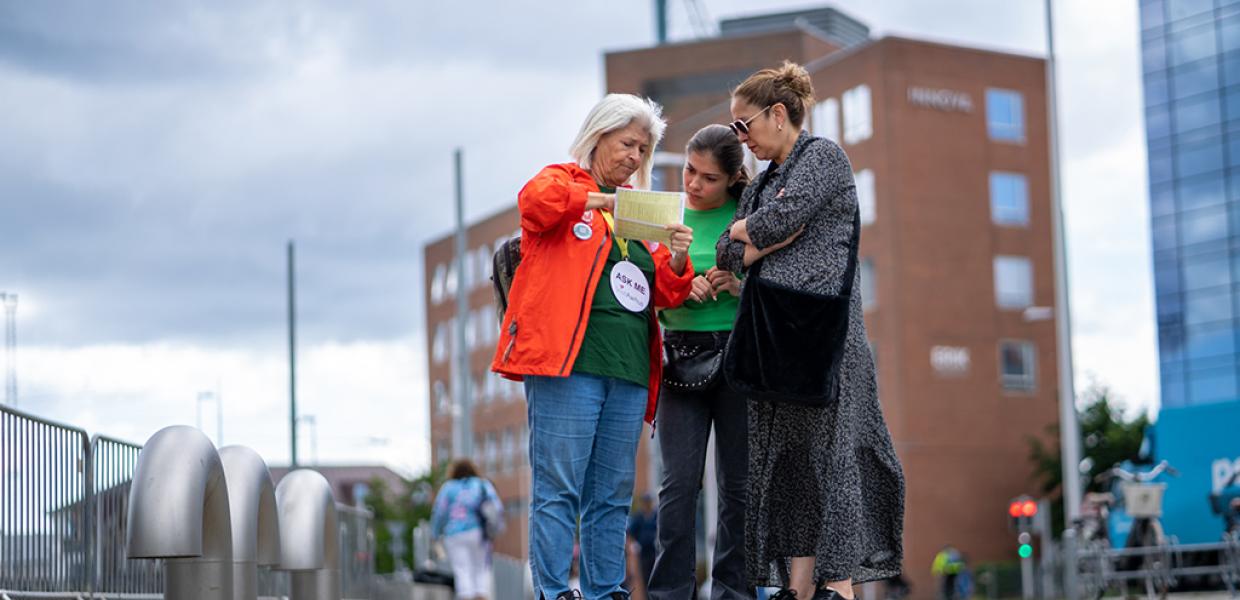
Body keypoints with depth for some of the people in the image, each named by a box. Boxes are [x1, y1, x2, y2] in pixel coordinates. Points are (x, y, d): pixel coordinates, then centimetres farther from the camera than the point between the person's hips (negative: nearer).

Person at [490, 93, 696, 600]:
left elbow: (662, 293, 18)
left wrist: (676, 261, 0)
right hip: (567, 362, -6)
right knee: (559, 489, -8)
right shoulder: (563, 182, 7)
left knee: (612, 496, 7)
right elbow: (535, 201, -18)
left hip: (628, 369, 7)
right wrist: (596, 199, -19)